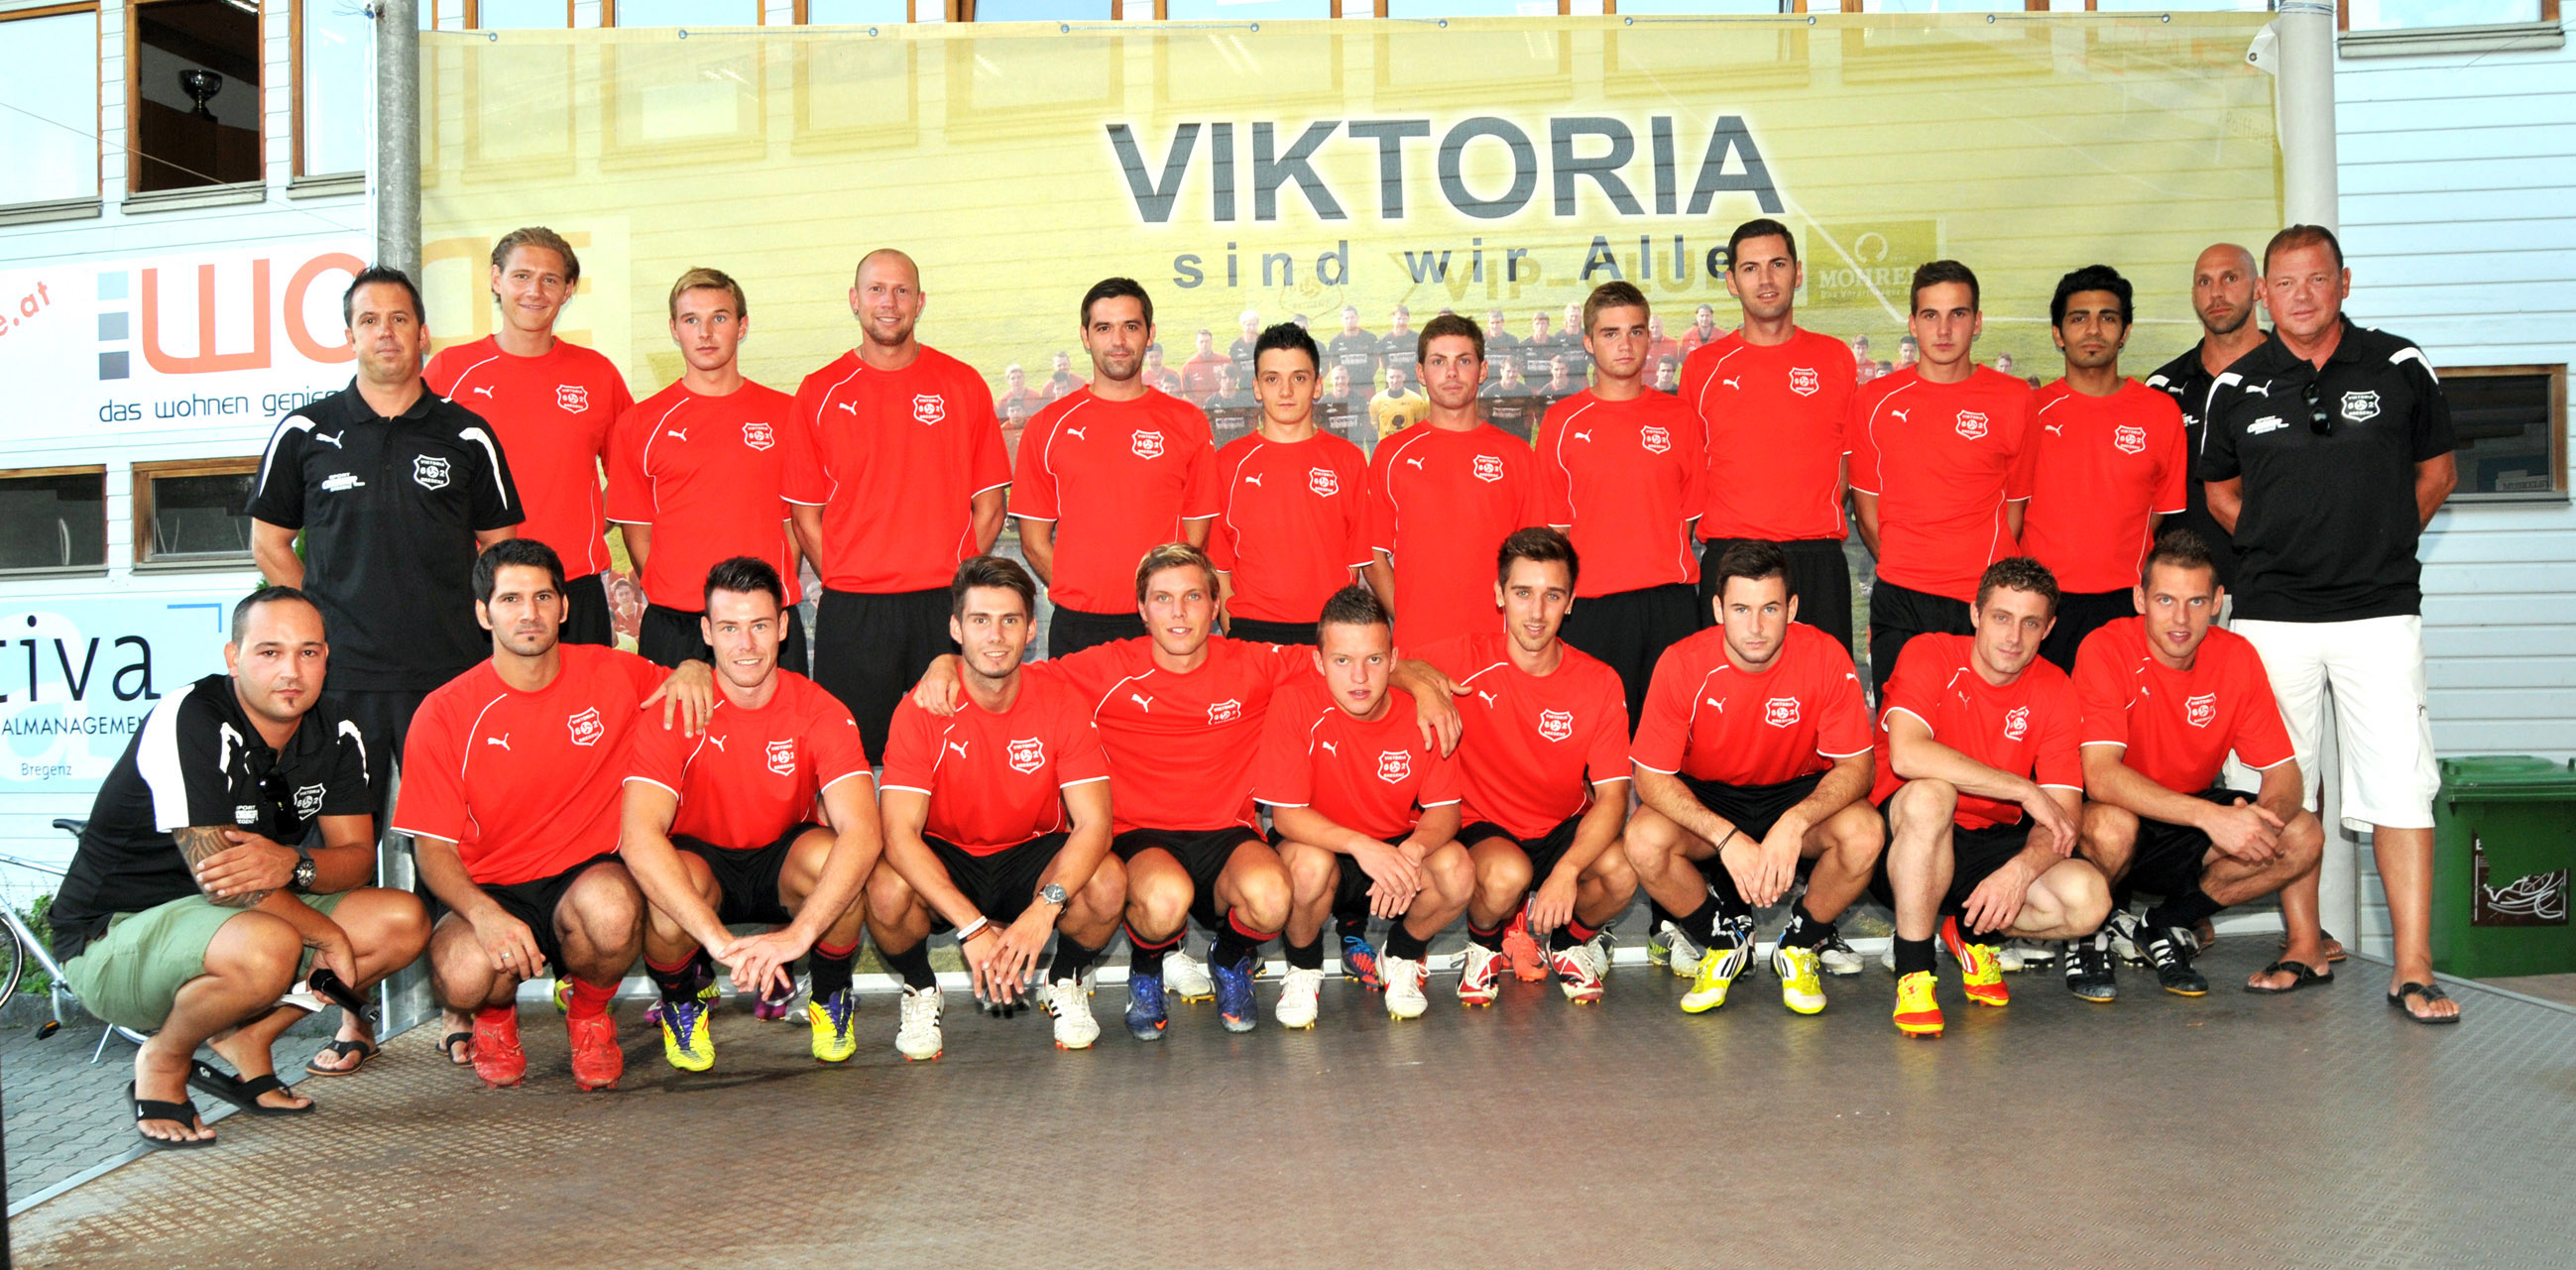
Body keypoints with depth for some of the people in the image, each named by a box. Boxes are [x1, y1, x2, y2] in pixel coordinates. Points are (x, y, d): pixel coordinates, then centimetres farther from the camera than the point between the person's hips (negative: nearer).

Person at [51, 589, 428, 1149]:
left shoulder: (336, 735, -2)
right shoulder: (190, 721, -23)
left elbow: (357, 856, -3)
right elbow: (218, 878, -27)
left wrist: (294, 865, -27)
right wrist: (330, 936, -19)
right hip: (112, 934, -7)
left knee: (403, 921, -11)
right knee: (266, 947, -37)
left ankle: (243, 1037, 2)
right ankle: (163, 1061, -6)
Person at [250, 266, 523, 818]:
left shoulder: (468, 436, 7)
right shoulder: (303, 432, 7)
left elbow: (498, 544, 13)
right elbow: (268, 541, 14)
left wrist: (467, 618, 2)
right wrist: (319, 617, 4)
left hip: (449, 671, 0)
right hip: (339, 672, 0)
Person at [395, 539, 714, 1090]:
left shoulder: (613, 675, 0)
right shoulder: (445, 713, -4)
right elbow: (432, 845, -4)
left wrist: (693, 670, -9)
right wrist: (485, 914, -24)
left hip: (587, 876, 1)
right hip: (490, 892, 0)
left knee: (610, 907, -36)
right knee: (462, 975, -33)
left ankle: (588, 1013, 1)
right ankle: (492, 1011, 9)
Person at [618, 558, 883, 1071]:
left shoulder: (819, 712, -17)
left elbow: (862, 831, -30)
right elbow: (639, 837, -32)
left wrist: (797, 934, -44)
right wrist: (720, 940, -44)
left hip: (781, 860, 1)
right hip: (700, 860, -1)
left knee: (832, 856, -33)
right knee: (676, 882, -36)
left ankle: (831, 999, -2)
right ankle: (682, 1004, 0)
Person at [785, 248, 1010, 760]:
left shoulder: (964, 385, 6)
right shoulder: (820, 392, 6)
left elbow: (989, 507, 7)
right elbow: (806, 515, 7)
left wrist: (953, 583, -2)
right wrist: (845, 585, -3)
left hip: (946, 607, 0)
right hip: (850, 611, 0)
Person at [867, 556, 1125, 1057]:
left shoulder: (1063, 704, -13)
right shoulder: (922, 710, -16)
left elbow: (1093, 823, -19)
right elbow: (899, 833, -23)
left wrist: (1044, 909, -37)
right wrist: (973, 926, -34)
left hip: (1034, 855, 1)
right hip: (944, 859, -1)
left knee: (1107, 883, -30)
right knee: (886, 891, -33)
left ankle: (1066, 983, 4)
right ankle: (921, 990, 2)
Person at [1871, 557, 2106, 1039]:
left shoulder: (2054, 692, -1)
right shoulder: (1931, 655, -11)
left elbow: (2063, 815, -7)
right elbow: (1906, 754, -30)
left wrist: (2021, 869, -28)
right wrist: (2024, 791, -26)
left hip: (1995, 844, 4)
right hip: (1906, 837, -4)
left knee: (2089, 898, -24)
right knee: (1930, 794, -38)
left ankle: (1972, 933, 8)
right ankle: (1913, 974, -23)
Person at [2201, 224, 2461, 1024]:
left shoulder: (2400, 367, 4)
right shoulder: (2236, 387, 5)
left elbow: (2438, 469, 14)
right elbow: (2219, 491, 17)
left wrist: (2383, 541, 6)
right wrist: (2279, 546, 8)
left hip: (2379, 608, -1)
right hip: (2272, 615, 1)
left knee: (2400, 786, -6)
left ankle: (2413, 967, -2)